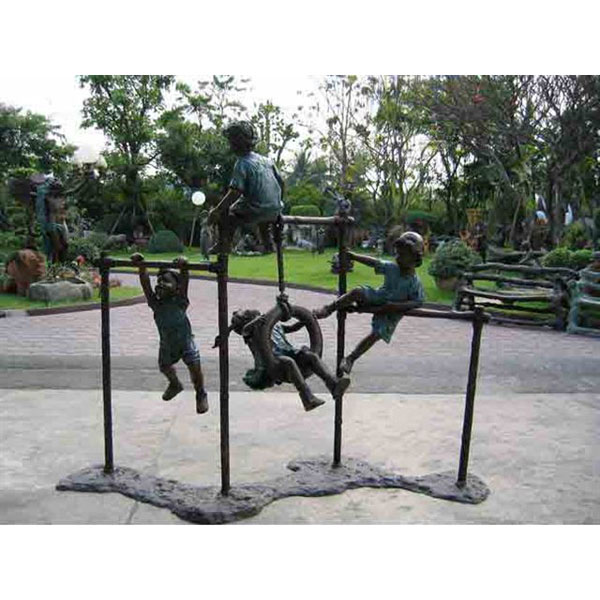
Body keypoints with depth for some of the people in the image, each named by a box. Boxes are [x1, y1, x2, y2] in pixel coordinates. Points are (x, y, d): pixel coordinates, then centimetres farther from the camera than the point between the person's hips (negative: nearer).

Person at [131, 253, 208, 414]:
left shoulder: (179, 301, -21)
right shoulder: (155, 303, -14)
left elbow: (184, 282, -35)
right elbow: (145, 283, -23)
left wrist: (184, 269, -50)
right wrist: (141, 267, -34)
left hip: (185, 340, -4)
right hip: (167, 344, 5)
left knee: (195, 367, -14)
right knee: (164, 367, 21)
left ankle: (201, 394, 15)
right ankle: (175, 384, 56)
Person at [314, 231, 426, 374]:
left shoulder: (415, 282, -20)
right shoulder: (391, 267, -10)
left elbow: (417, 302, -18)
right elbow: (374, 262, -3)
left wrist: (395, 306, -27)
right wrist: (352, 256, -4)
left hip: (391, 312, -3)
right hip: (378, 298, 3)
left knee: (376, 334, -17)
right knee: (357, 292, -25)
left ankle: (350, 359, -1)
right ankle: (328, 309, -12)